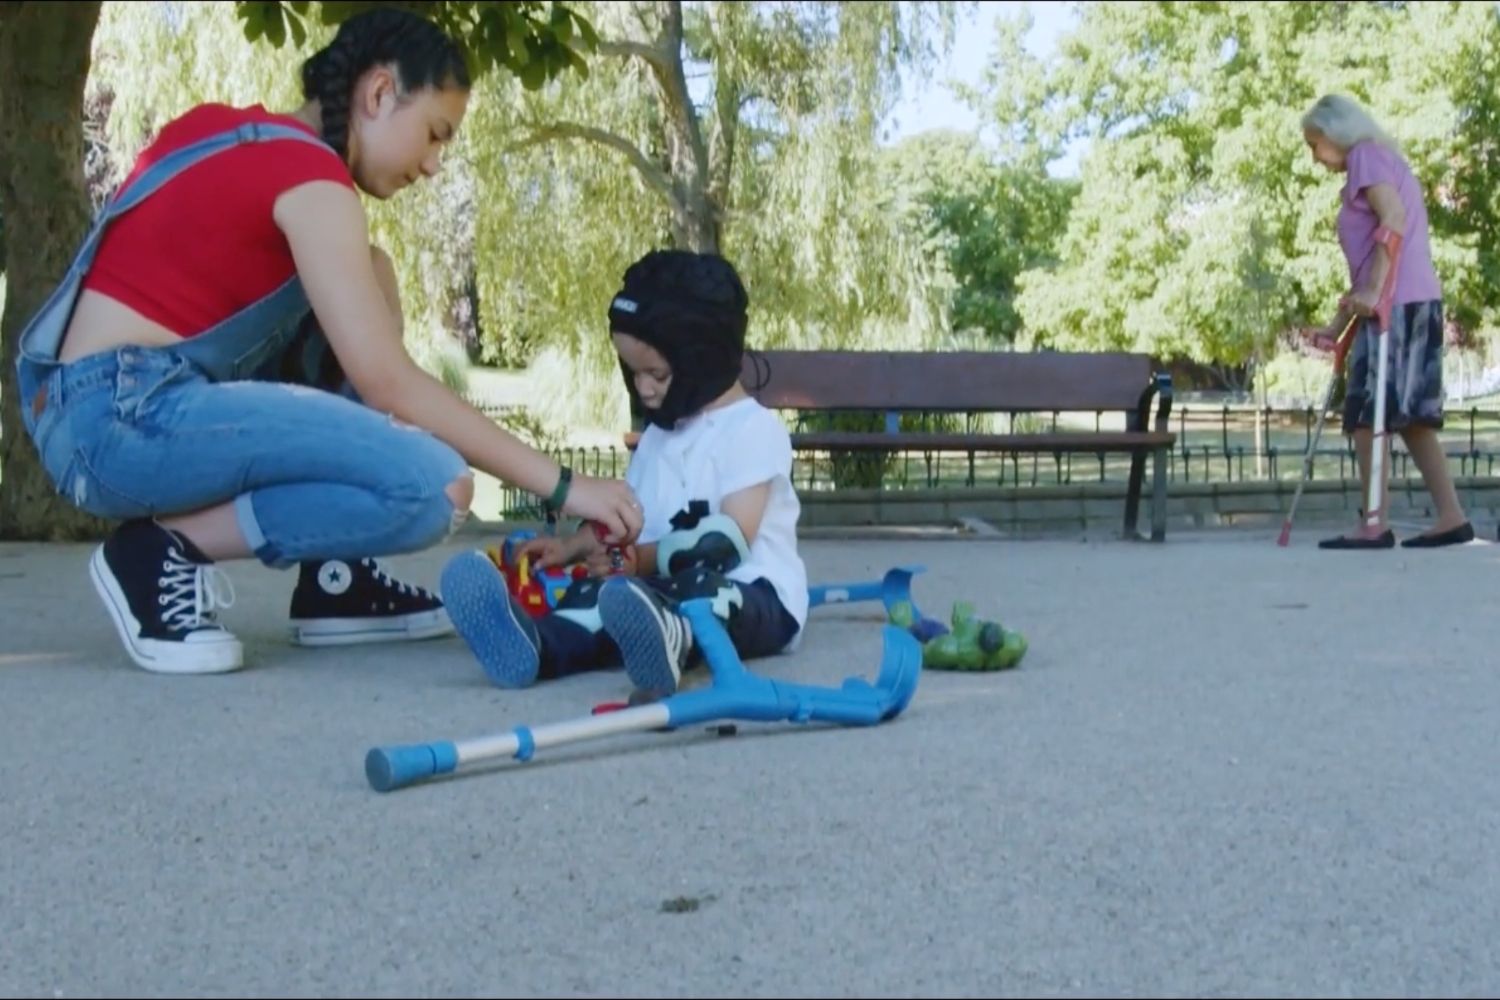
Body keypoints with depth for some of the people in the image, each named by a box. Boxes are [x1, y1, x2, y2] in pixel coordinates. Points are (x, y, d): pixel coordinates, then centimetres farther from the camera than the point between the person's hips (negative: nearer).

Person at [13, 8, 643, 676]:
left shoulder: (247, 137, 16)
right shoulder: (307, 173, -11)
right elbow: (387, 383, -17)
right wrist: (559, 485, -14)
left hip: (125, 402, 10)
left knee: (365, 284, 16)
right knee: (435, 488, -20)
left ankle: (334, 579, 11)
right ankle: (165, 552, -7)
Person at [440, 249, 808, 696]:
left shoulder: (754, 428, -5)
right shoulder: (658, 435, 21)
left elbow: (733, 537, -15)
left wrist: (644, 559, -23)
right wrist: (570, 547, 3)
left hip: (753, 593, -6)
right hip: (670, 588, 6)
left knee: (704, 586, -40)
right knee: (595, 593, -24)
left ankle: (670, 639, -73)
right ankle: (538, 643, -56)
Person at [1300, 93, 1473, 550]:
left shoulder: (1367, 154, -1)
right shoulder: (1383, 161, 27)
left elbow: (1394, 221, -18)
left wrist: (1372, 291, -23)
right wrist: (1338, 323, 20)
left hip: (1395, 303, -10)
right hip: (1415, 302, 10)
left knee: (1369, 413, -10)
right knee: (1409, 416, 9)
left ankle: (1376, 526, -12)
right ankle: (1451, 517, 8)